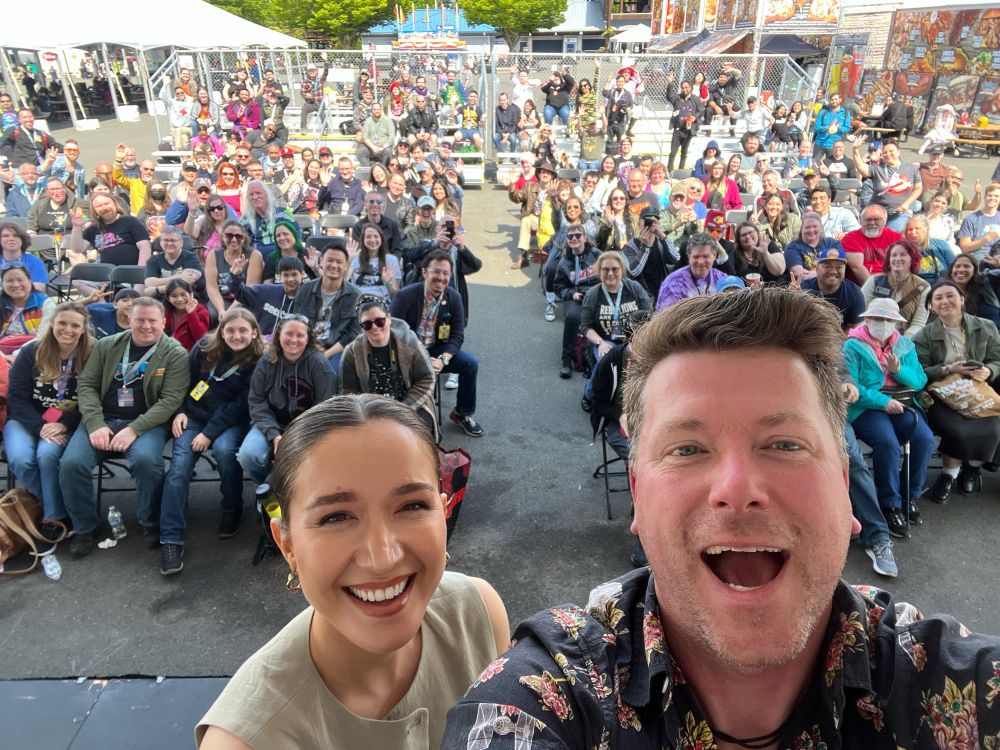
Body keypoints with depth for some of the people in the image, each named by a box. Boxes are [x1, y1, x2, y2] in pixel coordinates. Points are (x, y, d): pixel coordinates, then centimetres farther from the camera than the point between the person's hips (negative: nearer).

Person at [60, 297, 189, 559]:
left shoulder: (175, 354, -2)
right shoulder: (106, 346, 10)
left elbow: (171, 399, -9)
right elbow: (86, 385, 8)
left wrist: (134, 429, -18)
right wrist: (95, 424, -8)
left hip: (147, 422, -3)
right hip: (102, 420, 3)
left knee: (145, 460, -33)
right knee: (71, 463, -21)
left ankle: (152, 524, -6)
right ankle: (84, 527, 4)